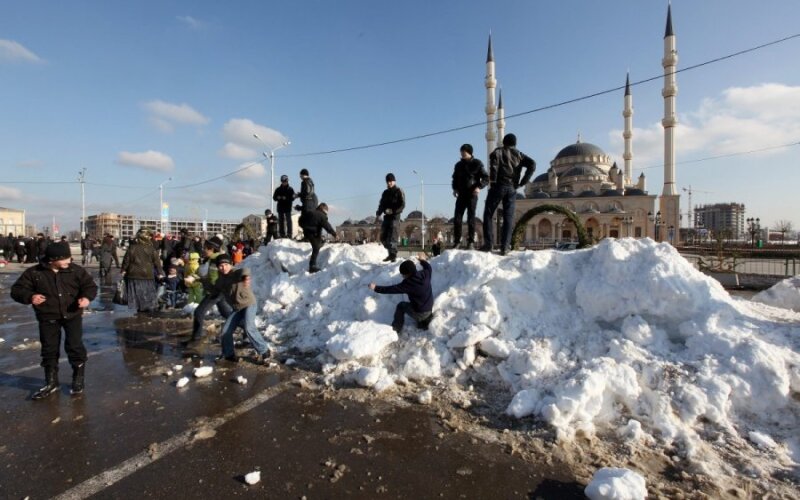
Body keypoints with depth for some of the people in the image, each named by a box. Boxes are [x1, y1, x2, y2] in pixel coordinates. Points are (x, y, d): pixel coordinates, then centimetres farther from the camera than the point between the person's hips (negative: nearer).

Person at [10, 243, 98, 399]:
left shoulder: (76, 270, -4)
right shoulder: (34, 272, -5)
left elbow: (90, 285, 1)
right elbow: (17, 290, 2)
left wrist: (87, 297, -20)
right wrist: (30, 297, -20)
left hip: (72, 315, -1)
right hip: (48, 318, 1)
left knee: (75, 347, -3)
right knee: (49, 350, 10)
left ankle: (78, 380, 16)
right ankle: (51, 383, 27)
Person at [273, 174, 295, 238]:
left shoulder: (290, 189, 1)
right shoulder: (278, 189, 10)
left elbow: (293, 198, -8)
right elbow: (274, 197, 9)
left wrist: (286, 198, -23)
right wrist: (278, 198, -13)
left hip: (288, 207, -3)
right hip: (280, 207, 4)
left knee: (288, 220, -7)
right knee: (281, 221, 7)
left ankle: (289, 234, -5)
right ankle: (282, 234, 14)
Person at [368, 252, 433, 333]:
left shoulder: (409, 283, -26)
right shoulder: (425, 274, -9)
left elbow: (393, 289, -23)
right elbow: (429, 268, 15)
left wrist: (376, 288, -16)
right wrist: (423, 260, 32)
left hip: (419, 313, -7)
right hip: (429, 309, 7)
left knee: (401, 306, 15)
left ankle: (395, 329, 22)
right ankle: (424, 321, 33)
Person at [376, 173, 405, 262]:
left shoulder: (399, 192, -1)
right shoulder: (385, 192, 18)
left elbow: (402, 205, -8)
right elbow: (382, 204, 21)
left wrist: (393, 211, -19)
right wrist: (378, 214, 8)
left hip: (395, 216, -7)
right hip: (386, 216, 7)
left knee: (392, 237, -13)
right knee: (383, 237, 6)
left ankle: (393, 255, -4)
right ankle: (391, 254, 19)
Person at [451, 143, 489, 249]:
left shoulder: (477, 163, 1)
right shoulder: (458, 165, 14)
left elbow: (486, 178, -1)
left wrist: (479, 187, -18)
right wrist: (455, 188, 6)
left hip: (472, 194, -4)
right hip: (461, 195, 4)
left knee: (471, 218, -4)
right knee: (457, 218, -3)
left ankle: (471, 242, 1)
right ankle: (456, 241, 3)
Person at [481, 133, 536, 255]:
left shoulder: (497, 151, 9)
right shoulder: (519, 154, 16)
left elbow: (494, 163, -15)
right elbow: (532, 164, 0)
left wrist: (493, 180, -11)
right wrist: (522, 182, 1)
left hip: (498, 186, -2)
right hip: (512, 188, 2)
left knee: (488, 214, 4)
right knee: (508, 217, 3)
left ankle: (488, 244, -5)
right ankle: (505, 246, -4)